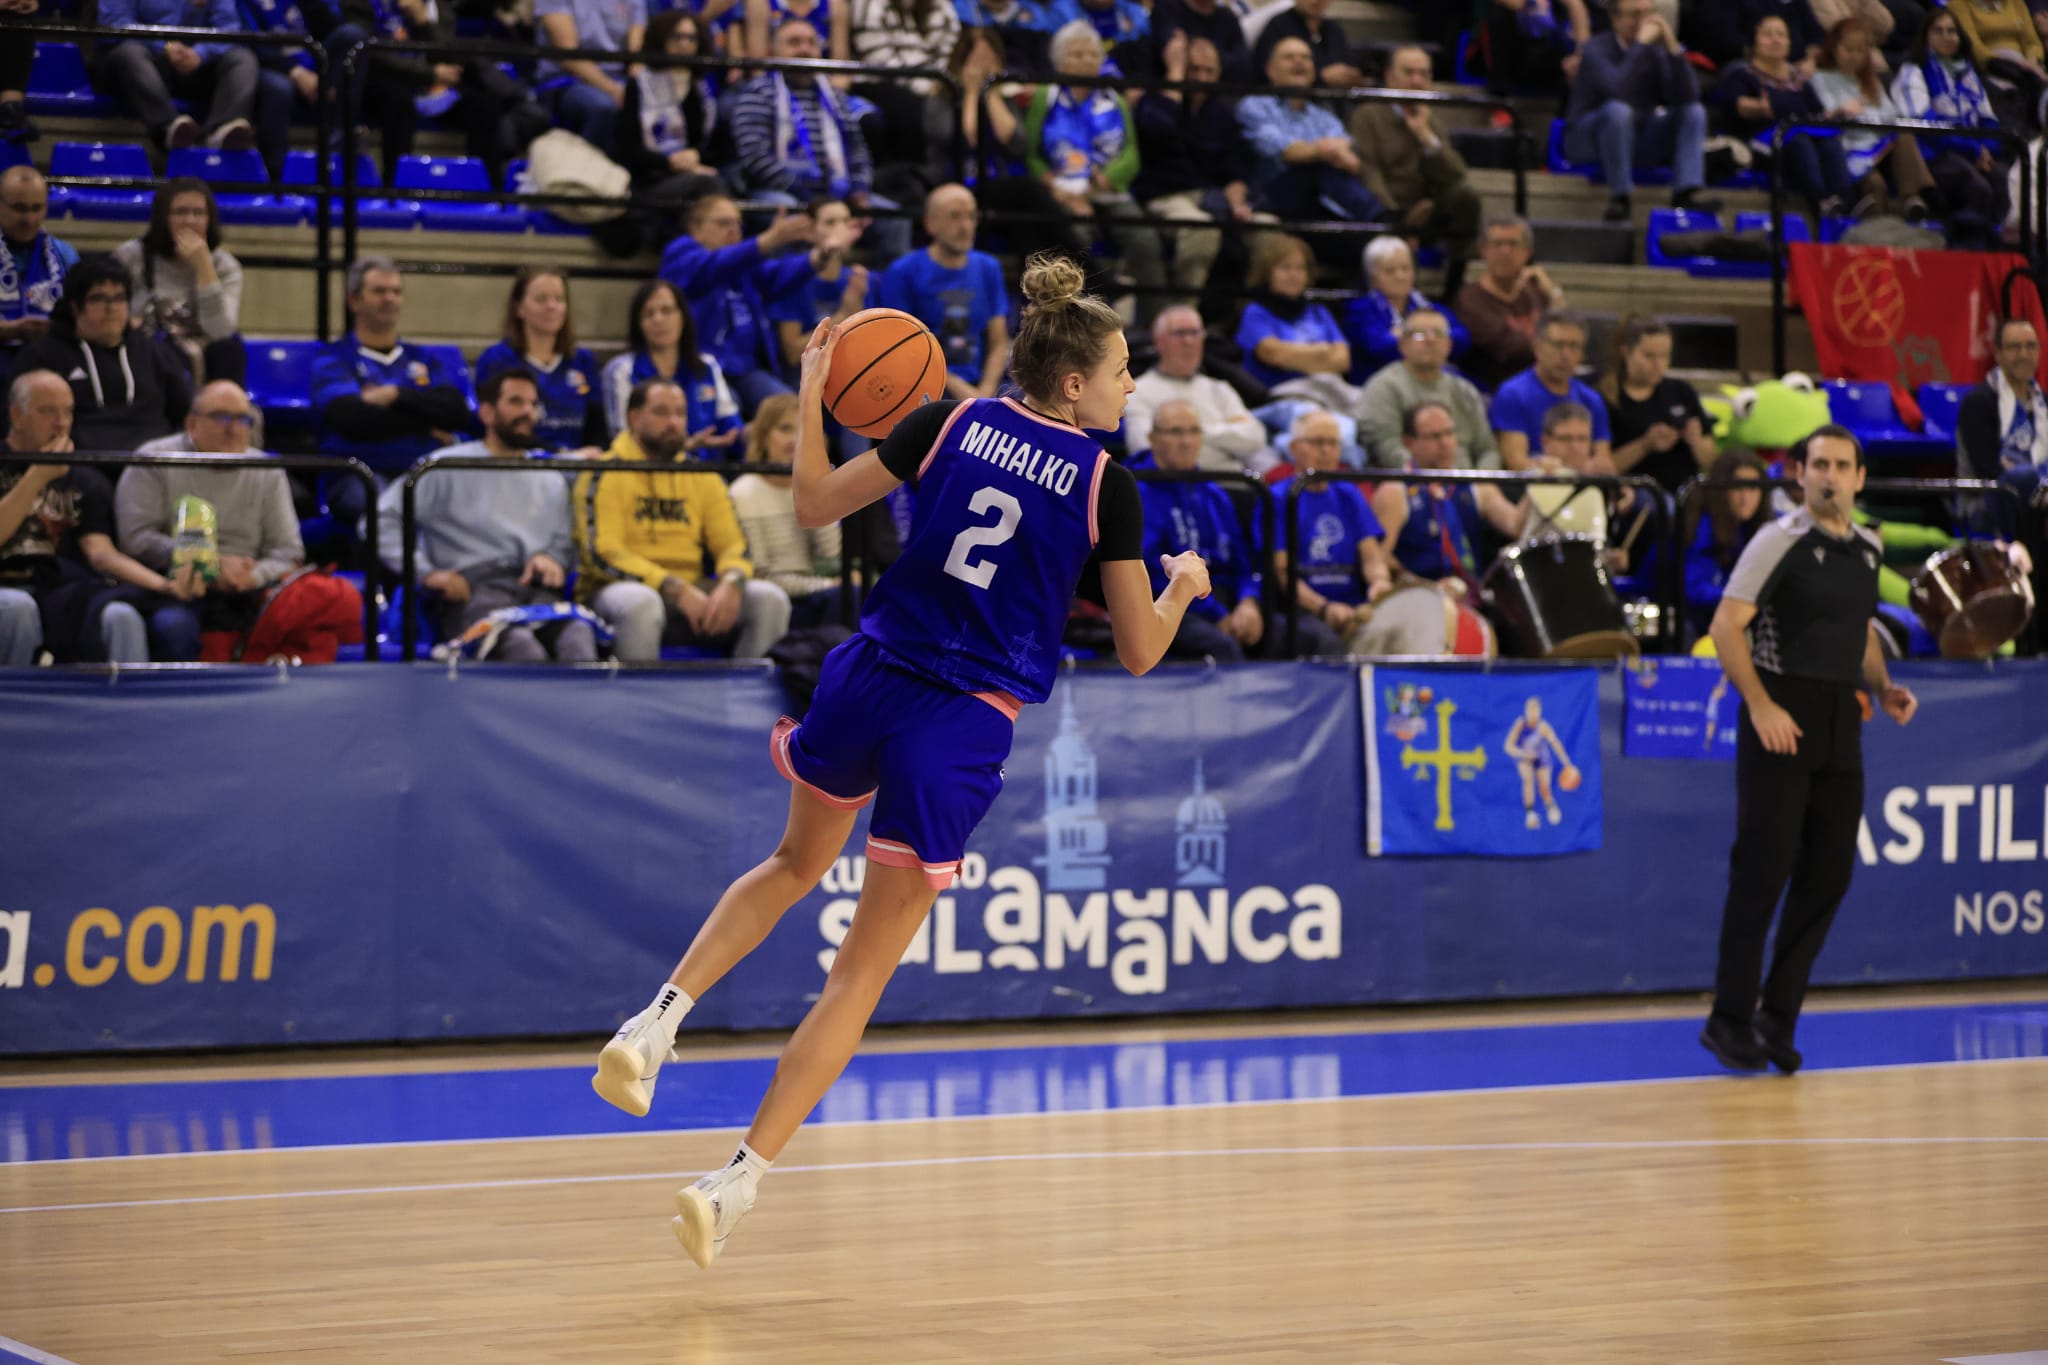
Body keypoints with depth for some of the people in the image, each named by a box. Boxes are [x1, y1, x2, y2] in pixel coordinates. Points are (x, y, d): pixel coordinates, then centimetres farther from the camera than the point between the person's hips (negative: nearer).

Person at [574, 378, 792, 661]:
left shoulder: (703, 477, 16)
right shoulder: (606, 475, -2)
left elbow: (733, 544, 12)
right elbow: (603, 554, -12)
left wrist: (731, 584, -14)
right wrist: (676, 589, -22)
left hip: (690, 589, 5)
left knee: (769, 599, -17)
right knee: (640, 602, -40)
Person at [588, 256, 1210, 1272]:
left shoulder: (953, 421, 2)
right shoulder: (1106, 485, -5)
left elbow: (815, 505, 7)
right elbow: (1139, 652, 2)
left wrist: (811, 395, 19)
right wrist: (1184, 586, 22)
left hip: (868, 680, 4)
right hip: (965, 728, -3)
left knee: (798, 863, 33)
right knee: (865, 968, 5)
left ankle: (658, 1018, 12)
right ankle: (733, 1186, -2)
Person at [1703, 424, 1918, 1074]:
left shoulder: (1868, 550, 14)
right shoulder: (1781, 541, -7)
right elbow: (1727, 625, -12)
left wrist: (1883, 688, 10)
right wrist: (1760, 704, -20)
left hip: (1840, 724, 6)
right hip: (1781, 720, -6)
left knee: (1829, 874, 4)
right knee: (1763, 868, -5)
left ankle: (1778, 1017, 14)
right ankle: (1729, 1020, 4)